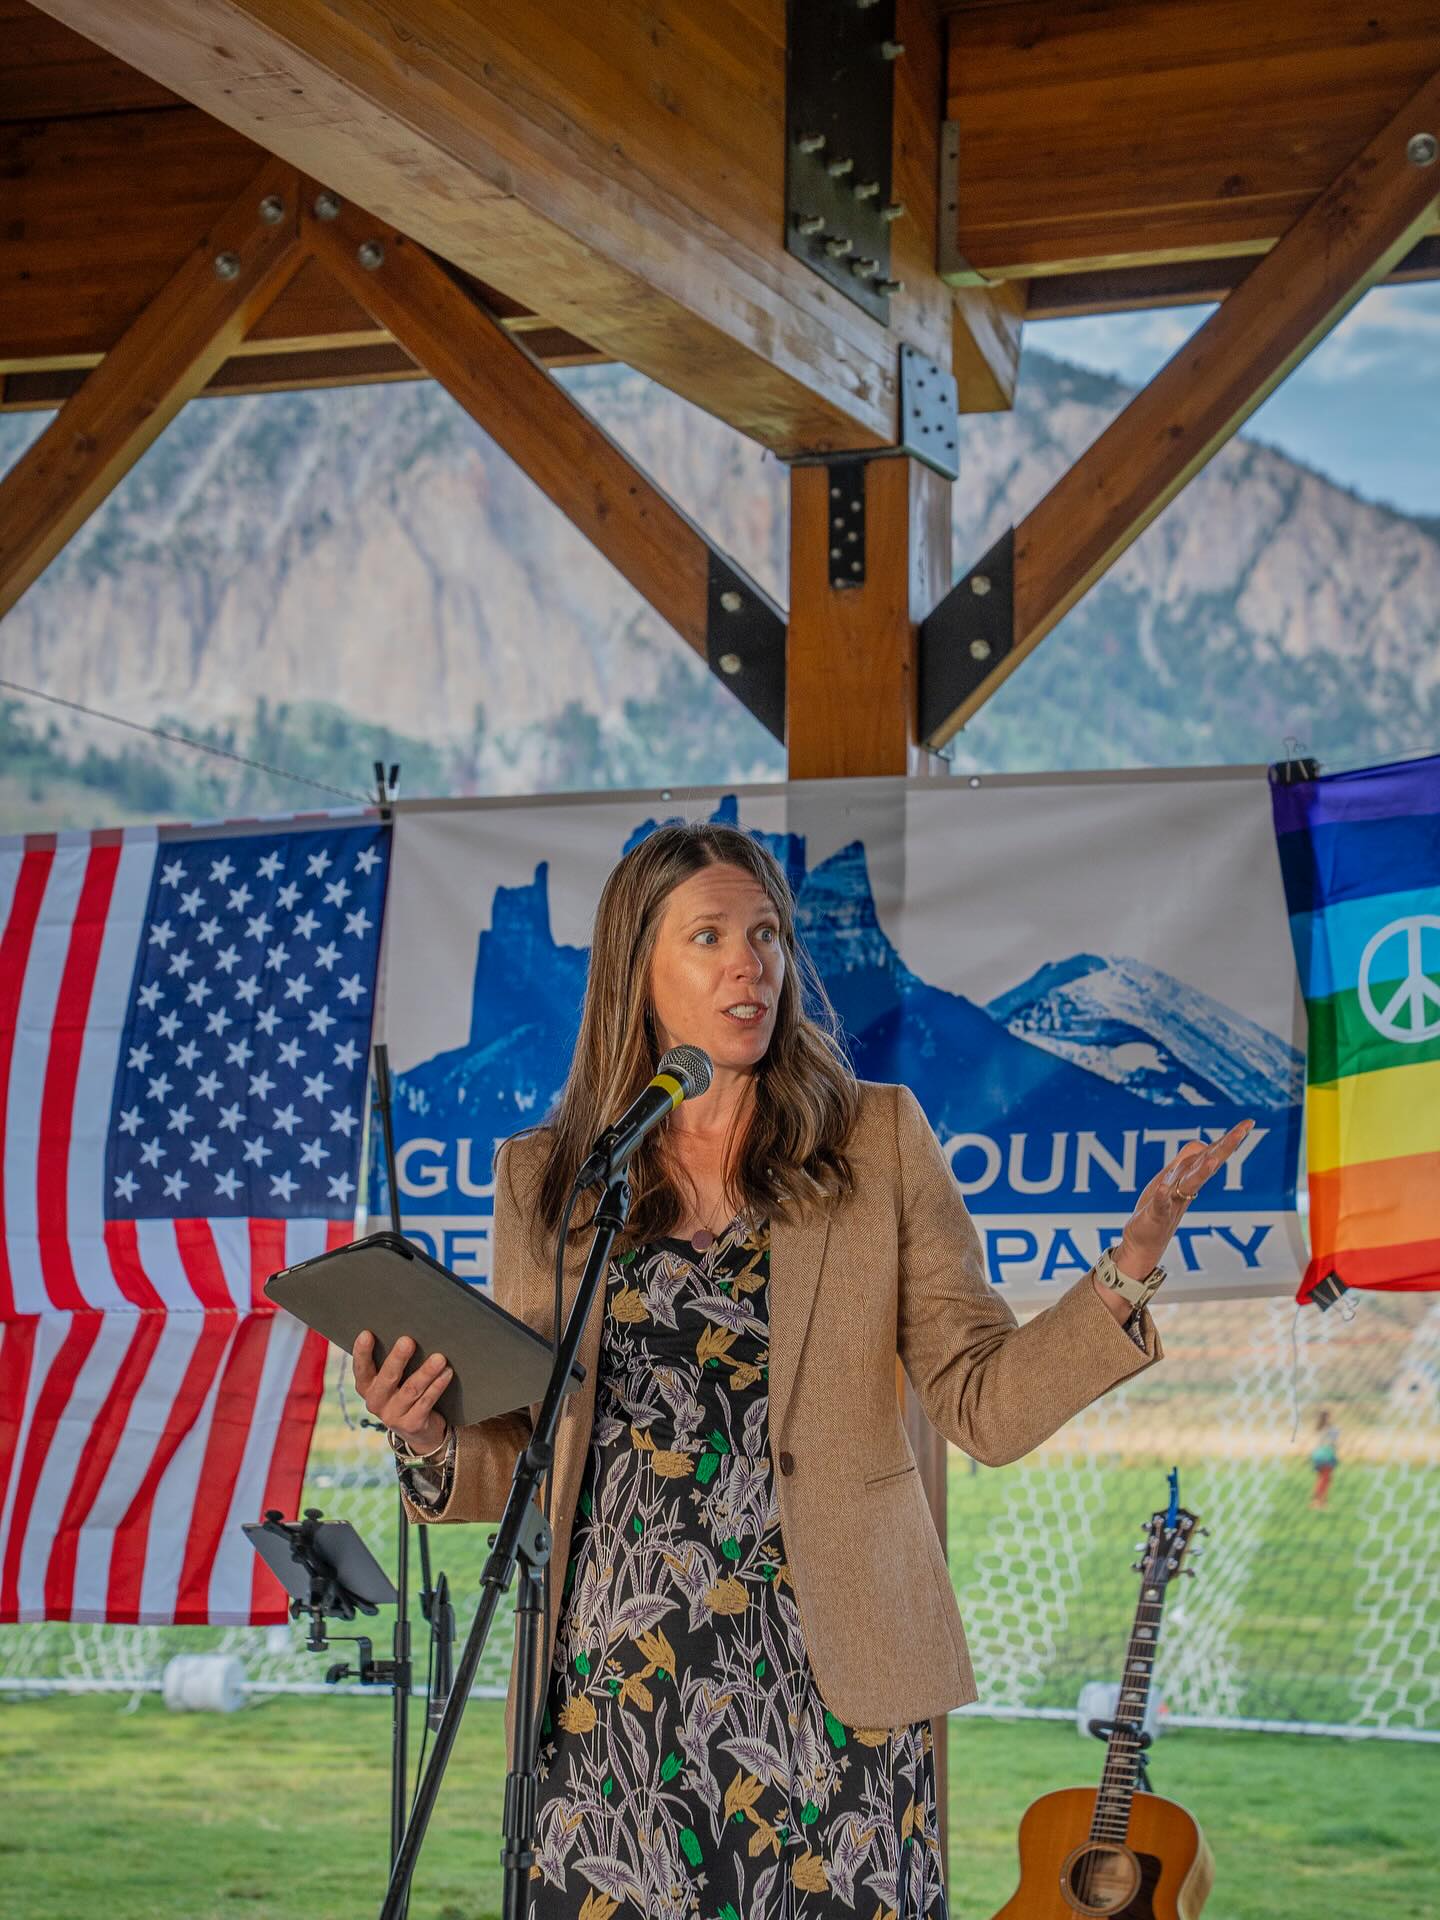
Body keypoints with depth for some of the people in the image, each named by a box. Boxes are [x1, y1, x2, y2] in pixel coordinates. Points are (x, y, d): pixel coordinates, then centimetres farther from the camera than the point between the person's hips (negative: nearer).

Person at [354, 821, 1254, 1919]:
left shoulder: (879, 1139, 5)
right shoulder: (546, 1177, 9)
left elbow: (985, 1409, 1)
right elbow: (524, 1452, 13)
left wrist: (1128, 1272, -12)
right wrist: (428, 1441, -7)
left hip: (827, 1677, -1)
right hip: (612, 1684, 1)